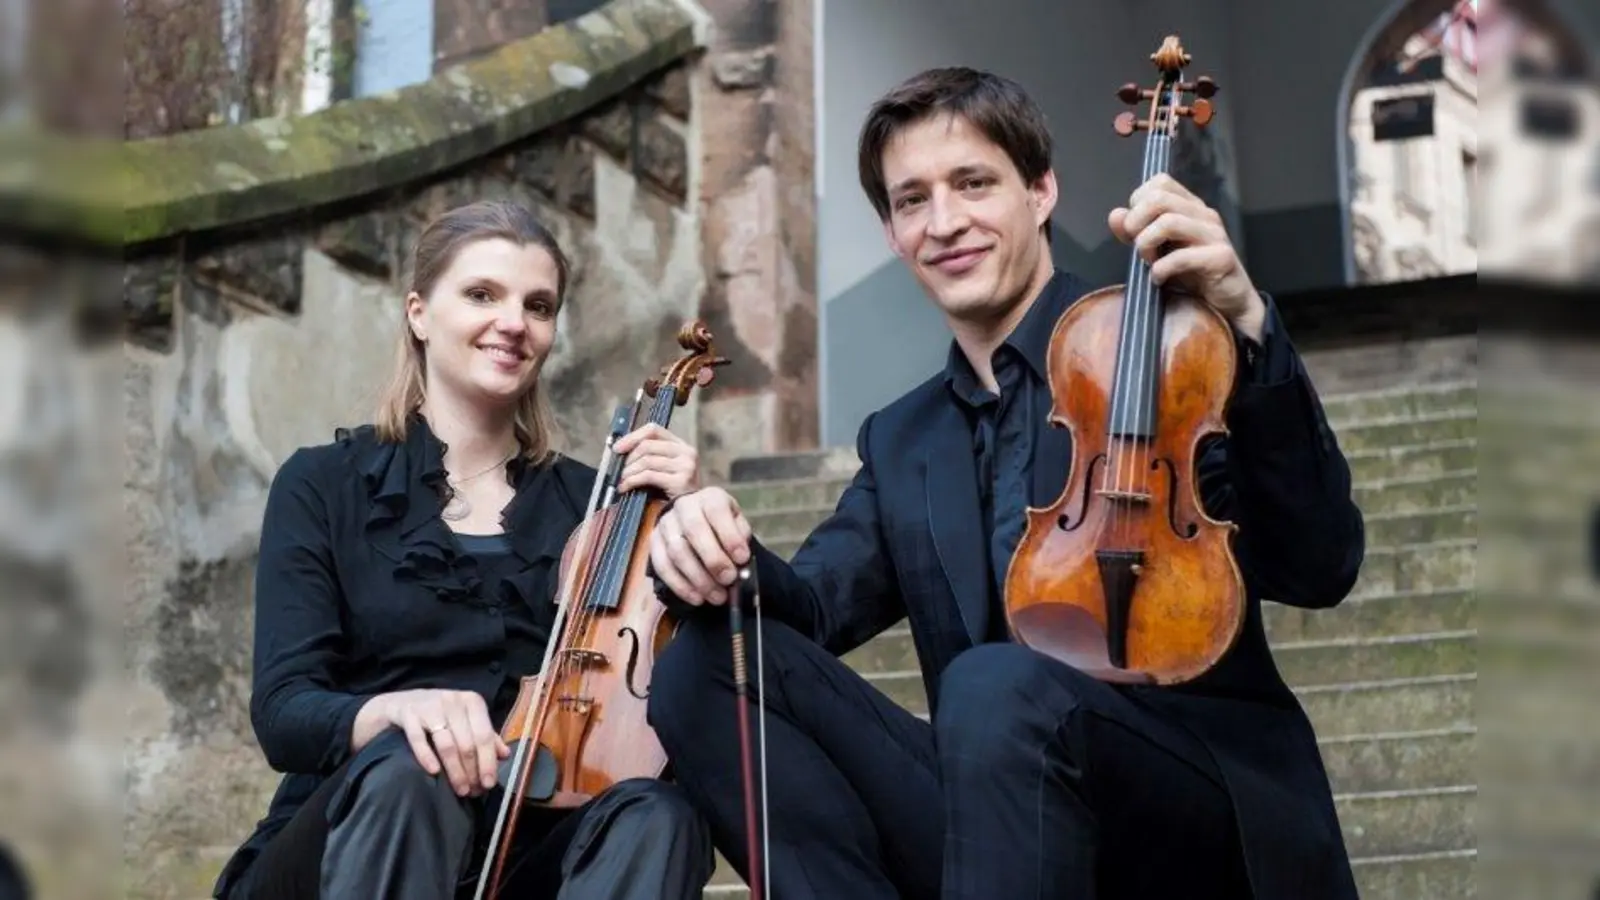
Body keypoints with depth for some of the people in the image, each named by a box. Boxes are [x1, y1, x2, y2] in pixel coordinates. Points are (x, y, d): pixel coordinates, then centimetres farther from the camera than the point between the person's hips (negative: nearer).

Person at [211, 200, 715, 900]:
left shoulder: (588, 499, 13)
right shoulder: (324, 485, 6)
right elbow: (284, 711, -8)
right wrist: (394, 709, -30)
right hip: (357, 841, -2)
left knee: (654, 815, -32)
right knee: (405, 772, -37)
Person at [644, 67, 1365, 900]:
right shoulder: (899, 442, 20)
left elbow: (1318, 567, -10)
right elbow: (813, 608, 5)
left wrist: (1247, 326, -21)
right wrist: (716, 552, -17)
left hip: (1204, 806, -5)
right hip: (994, 814, 5)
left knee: (995, 686, -35)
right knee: (705, 666, -11)